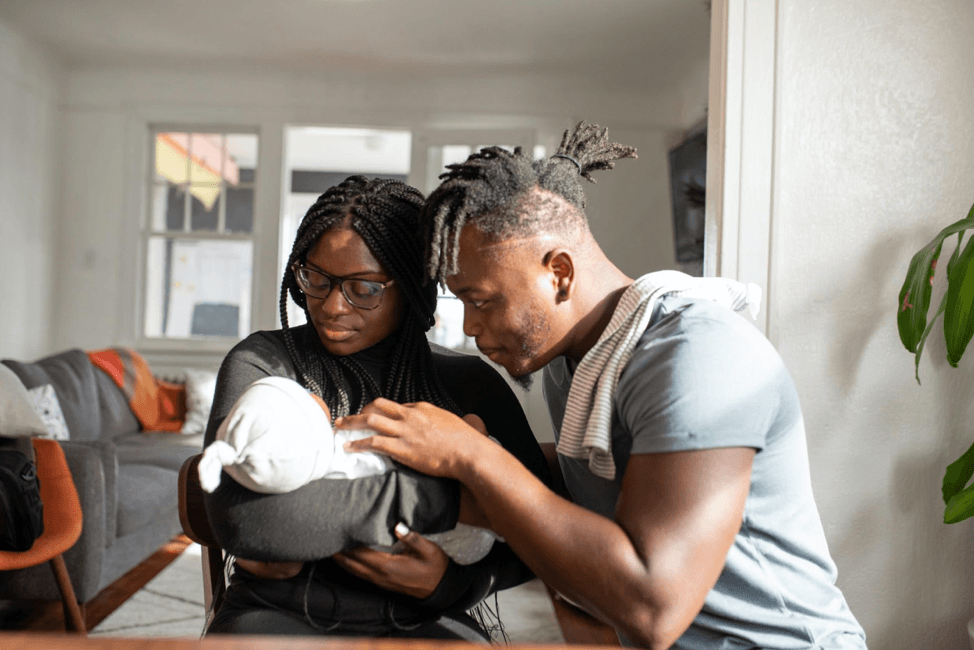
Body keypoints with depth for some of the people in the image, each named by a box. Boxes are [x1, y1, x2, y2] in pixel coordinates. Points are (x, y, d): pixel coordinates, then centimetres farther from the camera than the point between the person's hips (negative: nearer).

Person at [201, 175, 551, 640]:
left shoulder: (472, 385, 1)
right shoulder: (262, 363, -4)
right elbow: (243, 517, -21)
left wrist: (453, 580, -16)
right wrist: (446, 497, -21)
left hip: (426, 621, 1)